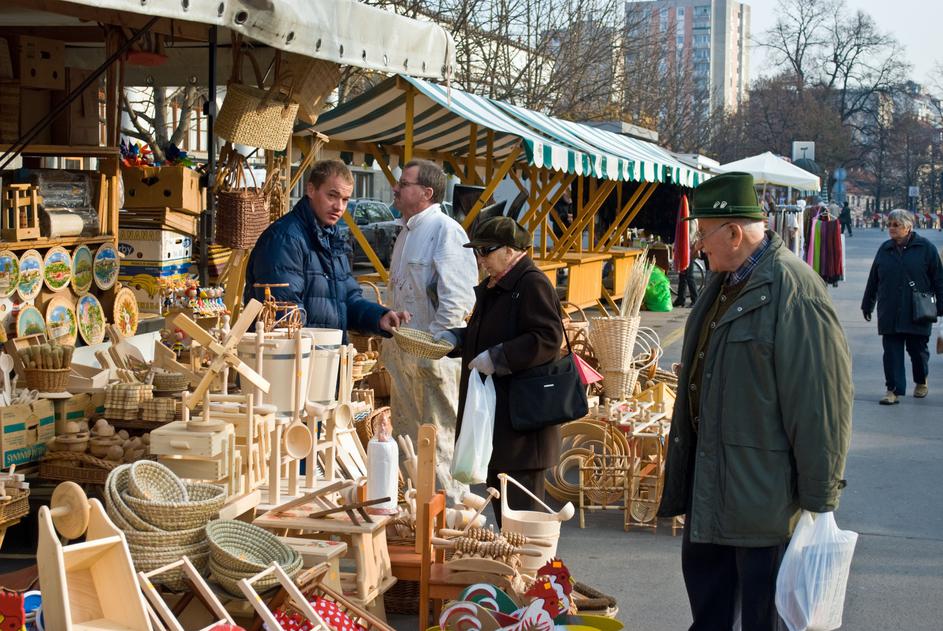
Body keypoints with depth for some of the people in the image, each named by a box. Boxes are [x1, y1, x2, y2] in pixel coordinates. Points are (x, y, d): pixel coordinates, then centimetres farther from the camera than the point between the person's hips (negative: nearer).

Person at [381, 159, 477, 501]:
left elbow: (457, 298, -23)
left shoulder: (445, 230, -15)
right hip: (403, 354, 10)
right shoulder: (406, 232, 16)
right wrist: (389, 338, 20)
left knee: (440, 440, -4)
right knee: (406, 438, 17)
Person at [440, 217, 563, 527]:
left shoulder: (532, 285, -14)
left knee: (521, 500, -6)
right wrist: (454, 339, 10)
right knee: (497, 489, 14)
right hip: (493, 410, 10)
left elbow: (548, 338, -23)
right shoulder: (490, 287, 17)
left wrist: (496, 358, -23)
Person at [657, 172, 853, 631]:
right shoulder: (723, 283, 9)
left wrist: (820, 497, -19)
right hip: (709, 475, 9)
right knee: (705, 577, 23)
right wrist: (684, 464, 21)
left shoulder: (795, 292, -21)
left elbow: (821, 401, -22)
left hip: (764, 487, -9)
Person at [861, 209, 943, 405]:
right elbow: (873, 280, 14)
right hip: (889, 313, 2)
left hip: (917, 313, -2)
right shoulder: (885, 249, 7)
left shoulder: (925, 248, -3)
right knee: (892, 352, -2)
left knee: (918, 349, 10)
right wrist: (867, 305, 17)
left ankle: (921, 382, 33)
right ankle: (894, 390, 2)